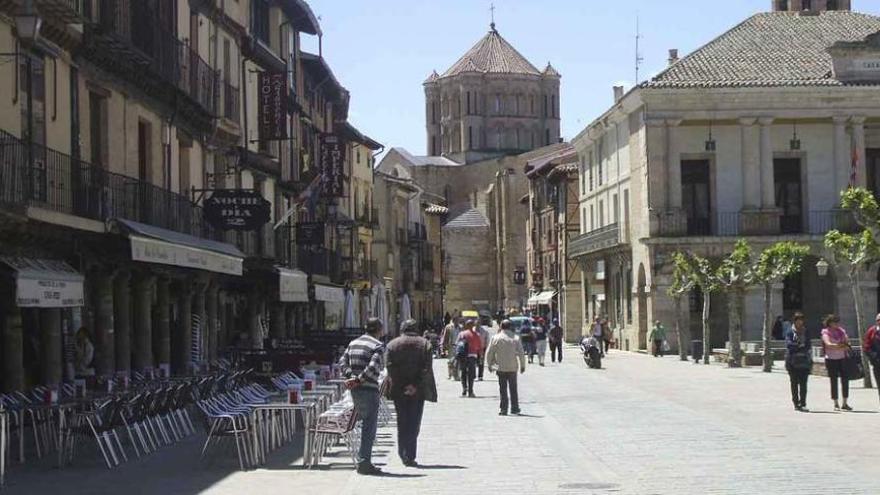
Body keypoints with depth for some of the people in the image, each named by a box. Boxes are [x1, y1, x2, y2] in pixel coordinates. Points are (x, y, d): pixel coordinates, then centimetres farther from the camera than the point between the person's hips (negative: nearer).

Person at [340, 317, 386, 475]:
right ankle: (364, 462, -6)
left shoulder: (353, 343, 15)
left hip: (355, 391, 7)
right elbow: (373, 367, -22)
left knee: (366, 423, 19)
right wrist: (359, 380, -15)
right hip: (369, 389, -7)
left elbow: (343, 362, 7)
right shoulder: (378, 346, -8)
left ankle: (363, 459, 19)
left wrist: (351, 377, -5)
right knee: (369, 427, -3)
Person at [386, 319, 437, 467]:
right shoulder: (424, 344, 1)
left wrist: (400, 385, -6)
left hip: (399, 390, 1)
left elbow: (389, 367, -6)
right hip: (418, 392, -1)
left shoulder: (393, 344, 3)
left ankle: (403, 454, 14)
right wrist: (416, 385, -10)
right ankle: (410, 456, -4)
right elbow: (427, 368, -9)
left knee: (402, 422, 13)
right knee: (414, 423, 2)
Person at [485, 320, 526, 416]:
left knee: (503, 389, 4)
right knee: (513, 389, 12)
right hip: (512, 368, 1)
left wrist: (489, 365, 12)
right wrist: (522, 365, 6)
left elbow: (489, 353, 0)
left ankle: (503, 409, 2)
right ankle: (514, 408, 15)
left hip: (501, 368, -1)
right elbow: (521, 353, -3)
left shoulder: (495, 338, -4)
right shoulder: (515, 338, -2)